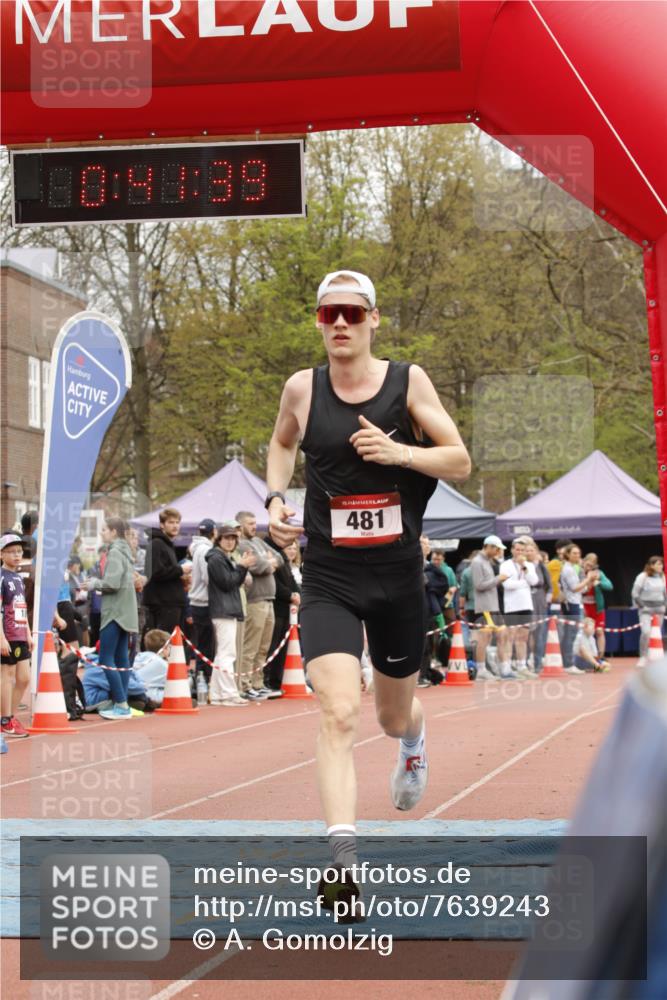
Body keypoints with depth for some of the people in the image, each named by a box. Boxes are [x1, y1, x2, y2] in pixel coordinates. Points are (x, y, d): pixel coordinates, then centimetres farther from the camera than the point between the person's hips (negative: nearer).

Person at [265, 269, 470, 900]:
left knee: (393, 717, 19)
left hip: (398, 578, 1)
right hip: (328, 581, -1)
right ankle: (343, 860, -24)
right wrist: (275, 498, 4)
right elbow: (281, 443, 22)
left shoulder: (408, 382, -3)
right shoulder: (302, 389, 0)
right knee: (339, 715, -20)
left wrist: (401, 452, -19)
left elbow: (460, 462, -1)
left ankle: (413, 743, 59)